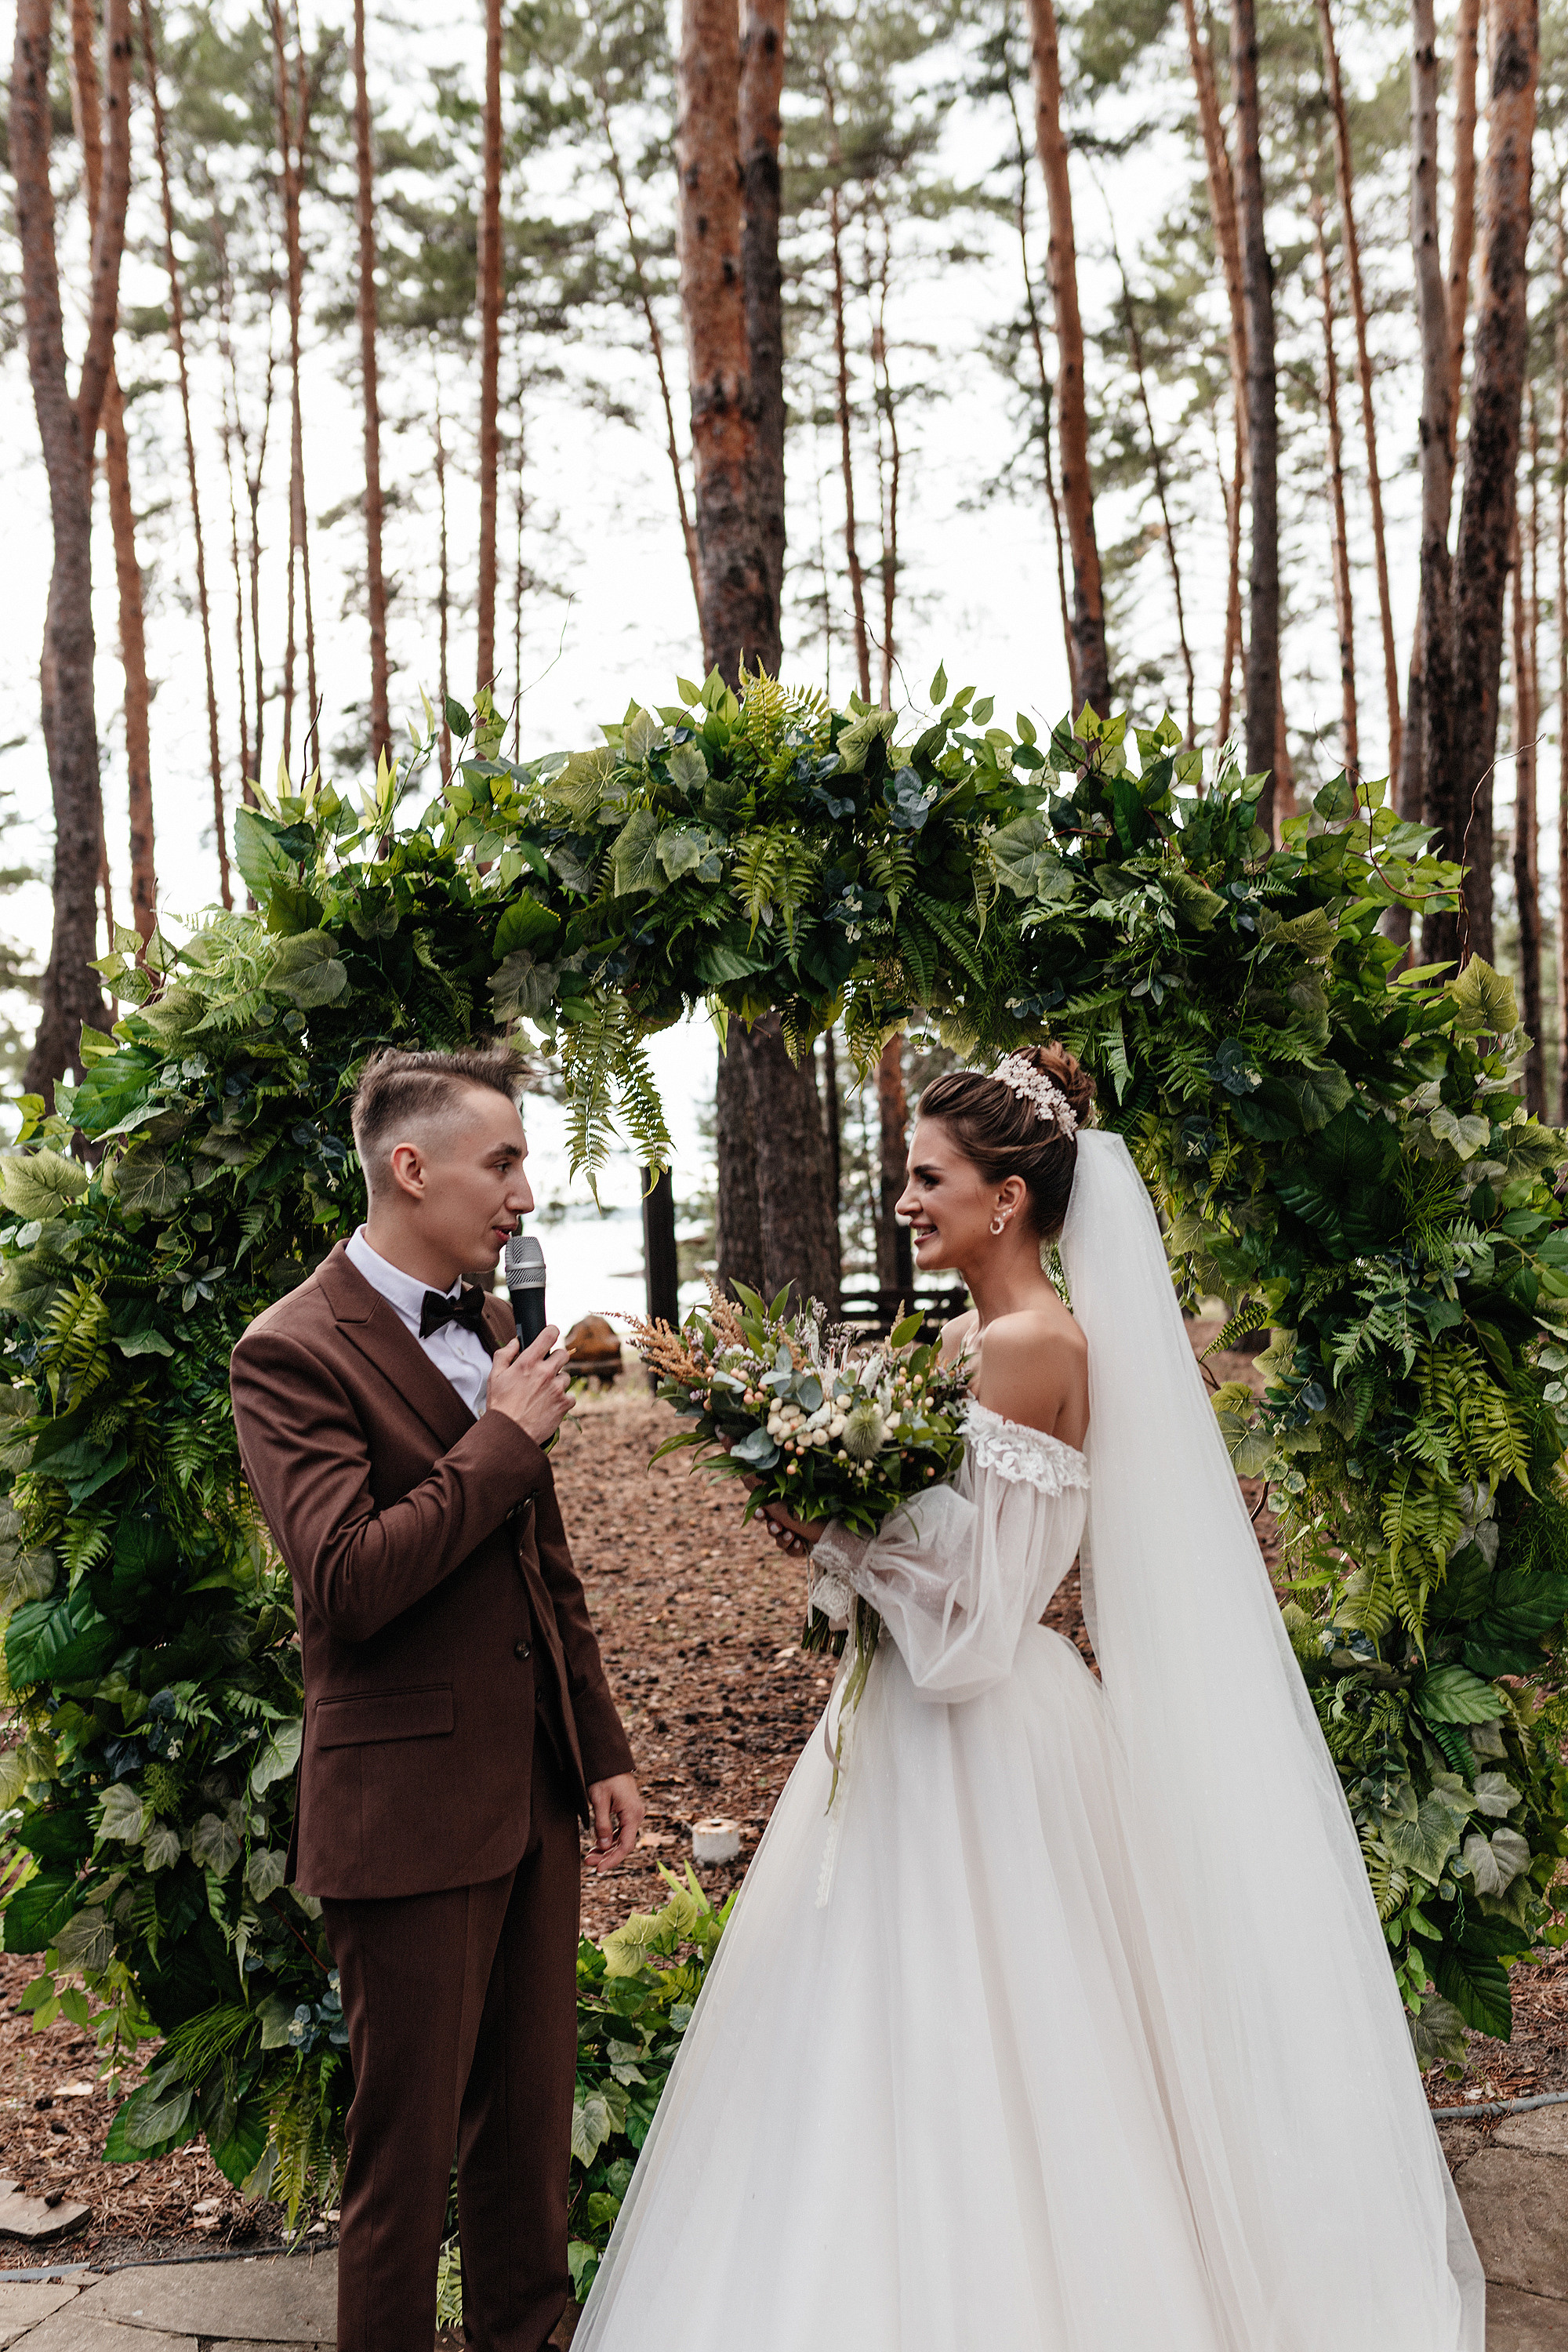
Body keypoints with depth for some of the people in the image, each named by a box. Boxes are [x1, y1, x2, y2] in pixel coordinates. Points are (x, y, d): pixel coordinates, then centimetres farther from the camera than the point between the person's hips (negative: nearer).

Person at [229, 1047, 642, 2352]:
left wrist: (603, 1747, 15)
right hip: (408, 1812, -7)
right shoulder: (293, 1350, -14)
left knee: (534, 2123, 18)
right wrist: (504, 1436, -18)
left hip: (535, 1795, 7)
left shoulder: (493, 1326, 10)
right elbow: (350, 1582, -26)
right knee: (407, 2147, 8)